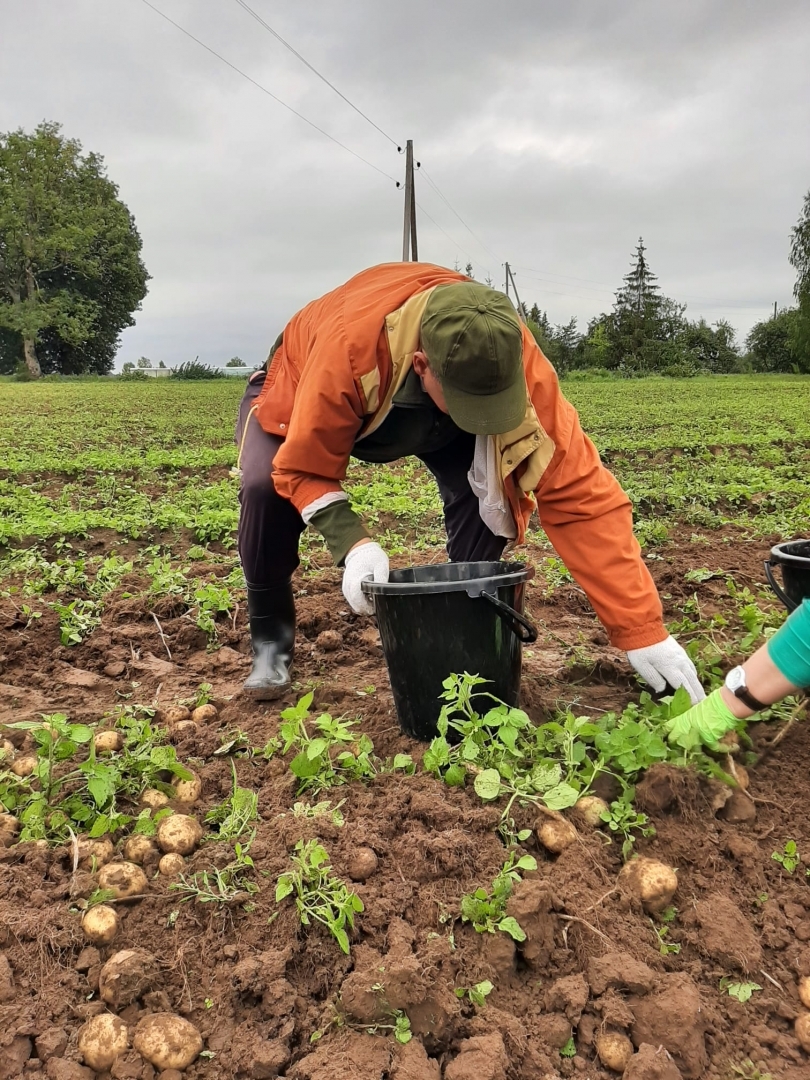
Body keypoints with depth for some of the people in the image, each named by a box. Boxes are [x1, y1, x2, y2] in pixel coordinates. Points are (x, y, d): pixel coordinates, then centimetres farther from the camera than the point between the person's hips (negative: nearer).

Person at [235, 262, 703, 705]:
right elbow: (302, 467, -29)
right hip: (305, 389, -1)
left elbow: (577, 488, -37)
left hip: (424, 418, 2)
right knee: (264, 484, -29)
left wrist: (642, 629, -38)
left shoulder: (510, 355, -38)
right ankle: (272, 639, -3)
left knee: (482, 486, -25)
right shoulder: (348, 346, -45)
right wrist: (353, 544, -48)